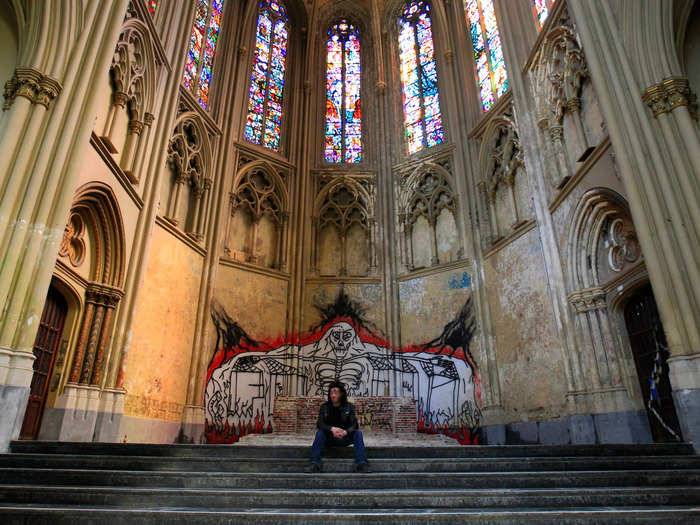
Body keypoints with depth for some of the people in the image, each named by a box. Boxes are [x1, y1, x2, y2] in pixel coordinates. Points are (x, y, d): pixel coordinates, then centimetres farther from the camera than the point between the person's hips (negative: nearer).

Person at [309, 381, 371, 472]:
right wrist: (332, 429, -33)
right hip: (329, 439, 0)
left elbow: (354, 424, -11)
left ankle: (361, 463, -33)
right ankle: (315, 463, -33)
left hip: (345, 438, 0)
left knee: (358, 432, -25)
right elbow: (319, 423, -12)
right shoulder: (324, 407, 1)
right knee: (320, 432, -28)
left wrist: (346, 432, -34)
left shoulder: (349, 406, 1)